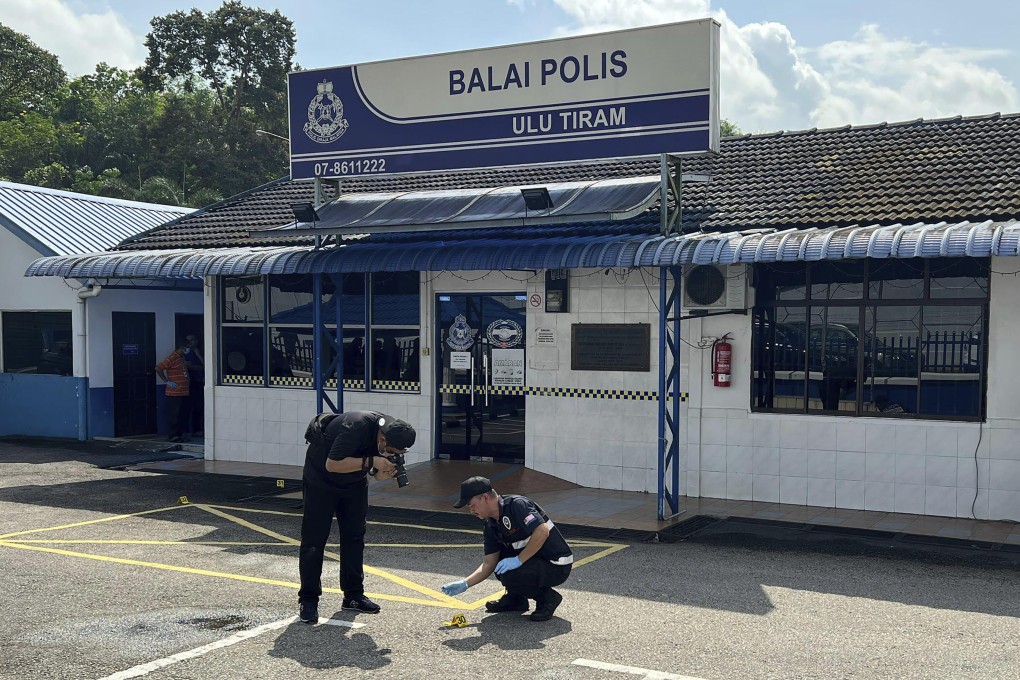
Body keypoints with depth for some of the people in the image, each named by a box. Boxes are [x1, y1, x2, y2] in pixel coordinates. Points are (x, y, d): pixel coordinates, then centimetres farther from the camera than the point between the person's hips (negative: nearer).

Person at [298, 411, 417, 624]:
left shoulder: (393, 432, -13)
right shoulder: (356, 427, -36)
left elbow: (375, 473, -3)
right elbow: (332, 464, -36)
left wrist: (384, 473, -27)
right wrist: (371, 461, -39)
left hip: (354, 483, 7)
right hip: (322, 480, -6)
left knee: (354, 537, 6)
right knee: (314, 539, -6)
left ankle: (353, 595, 14)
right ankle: (308, 600, 0)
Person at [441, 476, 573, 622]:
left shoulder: (517, 505, -20)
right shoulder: (491, 526, 6)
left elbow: (542, 532, -31)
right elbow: (489, 563, 9)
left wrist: (518, 560, -26)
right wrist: (465, 584, -1)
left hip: (557, 566, -9)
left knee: (508, 575, -26)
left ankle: (547, 597, -3)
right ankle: (515, 599, 16)